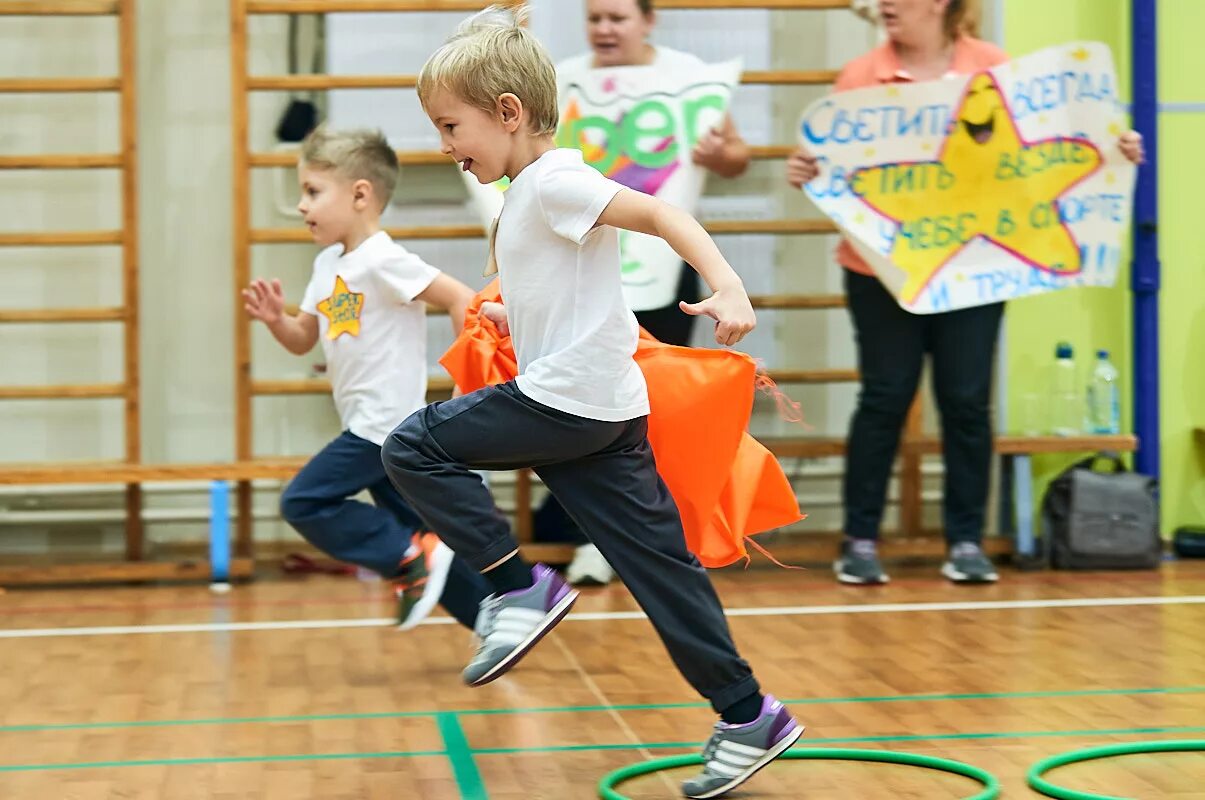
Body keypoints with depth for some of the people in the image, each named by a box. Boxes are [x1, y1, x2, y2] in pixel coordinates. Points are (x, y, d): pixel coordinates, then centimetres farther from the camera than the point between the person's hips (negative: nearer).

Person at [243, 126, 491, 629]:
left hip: (385, 423, -9)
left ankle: (410, 559, -7)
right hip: (370, 426, 9)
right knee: (419, 531, 10)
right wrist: (275, 318, -2)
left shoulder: (382, 260, -15)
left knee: (303, 502, -12)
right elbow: (303, 340, 19)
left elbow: (462, 299, -18)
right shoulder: (328, 264, 12)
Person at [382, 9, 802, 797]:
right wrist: (513, 319, 37)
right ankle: (749, 716, 10)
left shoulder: (553, 182, -11)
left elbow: (660, 213, -22)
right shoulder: (530, 195, 18)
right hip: (602, 410, 10)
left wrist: (727, 286, -34)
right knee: (658, 563, 9)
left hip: (569, 400, -10)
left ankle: (519, 585, -3)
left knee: (414, 447, -1)